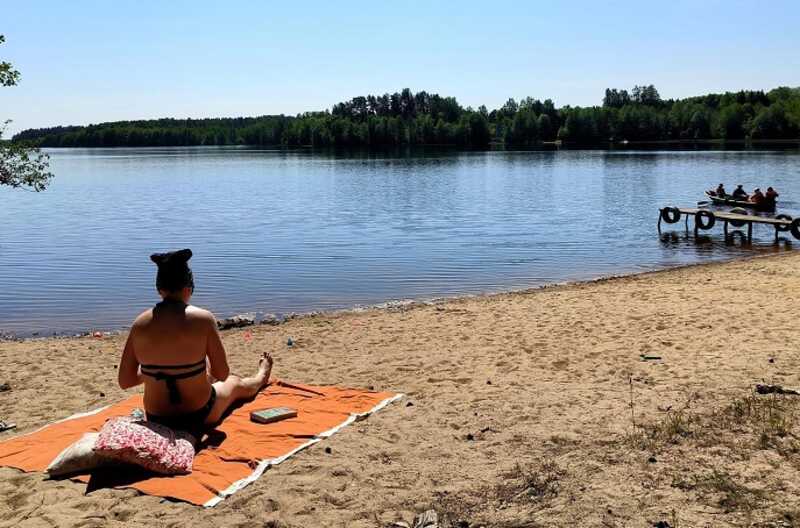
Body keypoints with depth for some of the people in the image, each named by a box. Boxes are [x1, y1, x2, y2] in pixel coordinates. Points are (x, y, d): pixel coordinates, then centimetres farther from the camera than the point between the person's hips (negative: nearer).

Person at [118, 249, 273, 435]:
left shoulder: (140, 324, -11)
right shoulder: (203, 319, -19)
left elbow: (124, 381, -6)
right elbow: (222, 374, -12)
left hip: (156, 420, 4)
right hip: (199, 417, -4)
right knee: (236, 383, 32)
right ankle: (260, 378, 68)